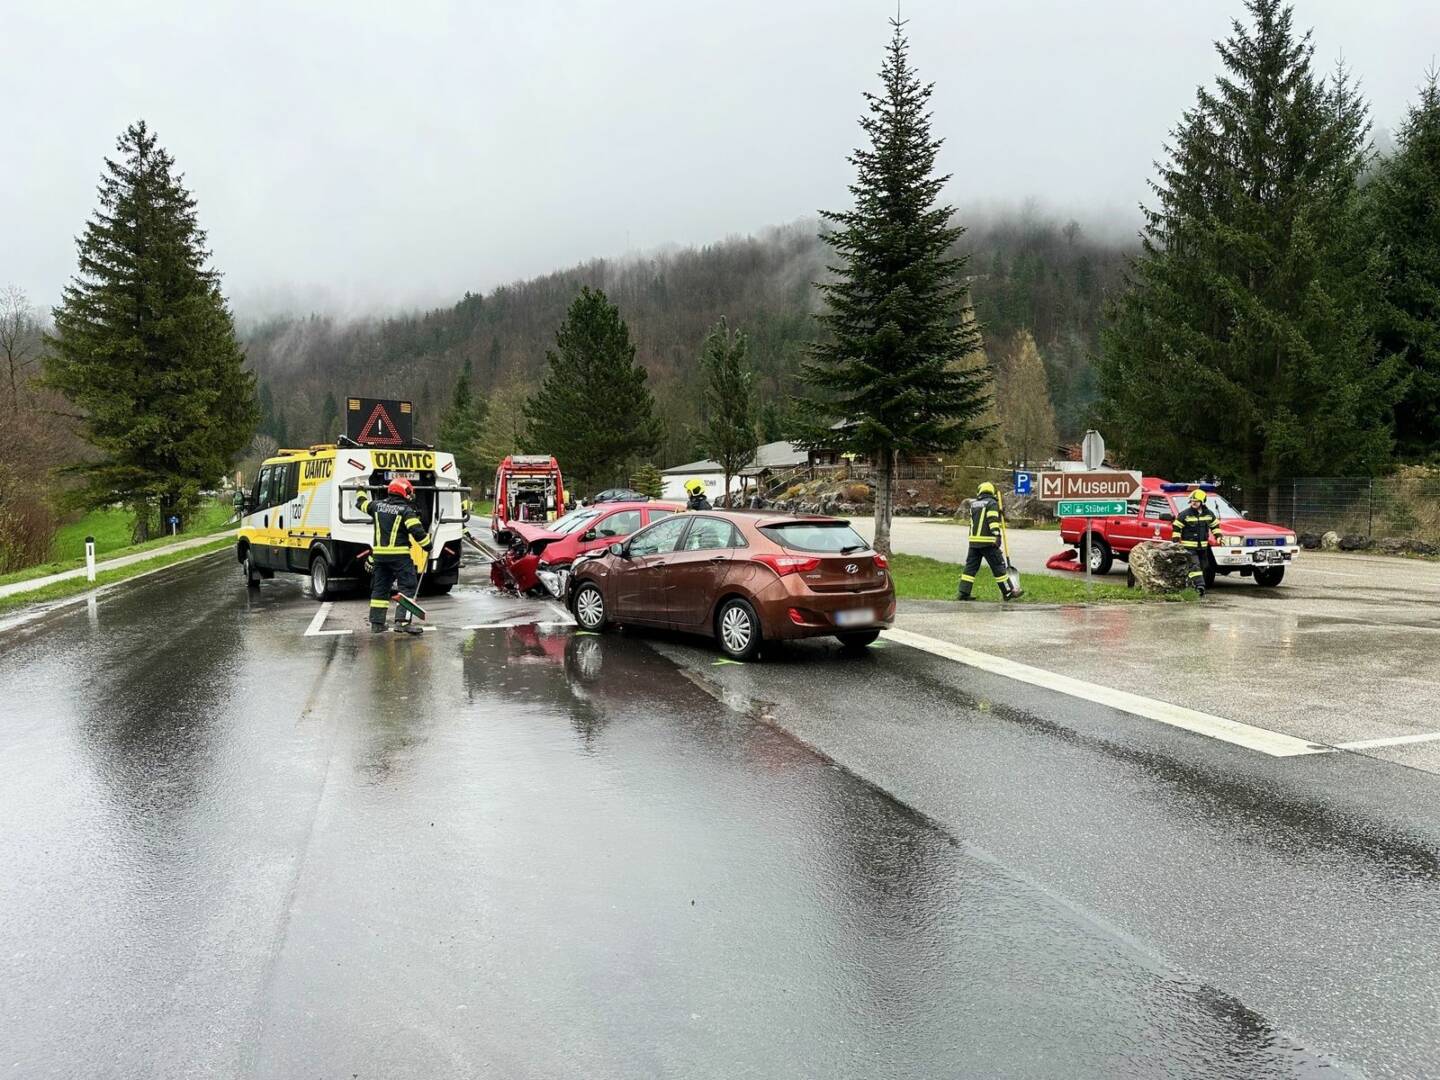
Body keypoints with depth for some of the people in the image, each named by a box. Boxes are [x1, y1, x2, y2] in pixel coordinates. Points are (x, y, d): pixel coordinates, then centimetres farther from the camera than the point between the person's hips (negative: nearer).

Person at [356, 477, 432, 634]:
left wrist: (361, 490, 47)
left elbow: (361, 503, 27)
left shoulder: (377, 506, 9)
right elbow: (417, 531, -17)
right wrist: (427, 545, -3)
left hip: (379, 554, 7)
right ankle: (402, 622, -15)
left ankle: (376, 623, 18)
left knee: (380, 588, 15)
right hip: (399, 555, -6)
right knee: (407, 587, -4)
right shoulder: (405, 510, -10)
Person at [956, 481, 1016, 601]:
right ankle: (1007, 593, 7)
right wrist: (997, 535, -24)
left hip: (973, 541, 6)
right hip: (987, 541, -6)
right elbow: (993, 520, -17)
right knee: (998, 566, 2)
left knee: (971, 566, 8)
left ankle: (962, 593, 3)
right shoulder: (992, 503, -4)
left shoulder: (973, 504, 14)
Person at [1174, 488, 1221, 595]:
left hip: (1203, 546, 6)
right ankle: (1199, 585, -27)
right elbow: (1176, 527, -4)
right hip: (1189, 546, -6)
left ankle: (1193, 584, 26)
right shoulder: (1185, 514, -8)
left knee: (1202, 566, 12)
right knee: (1194, 565, -18)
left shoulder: (1209, 514, 6)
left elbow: (1215, 525, 21)